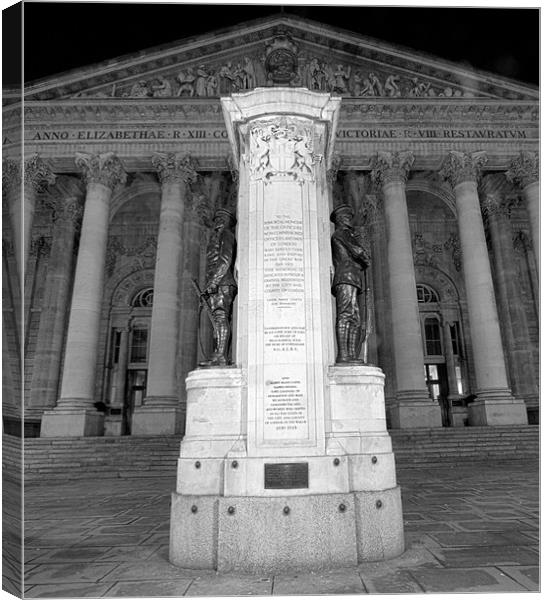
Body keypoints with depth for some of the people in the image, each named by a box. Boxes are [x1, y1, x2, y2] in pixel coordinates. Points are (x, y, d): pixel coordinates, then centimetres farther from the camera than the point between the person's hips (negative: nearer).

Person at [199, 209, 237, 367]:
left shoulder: (226, 233, 5)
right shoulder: (216, 237, 33)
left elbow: (226, 259, -10)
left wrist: (213, 281, -19)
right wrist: (210, 285, 16)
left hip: (222, 283, -9)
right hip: (216, 285, 9)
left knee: (221, 318, -18)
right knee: (218, 320, 0)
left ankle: (221, 356, -25)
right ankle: (218, 357, -4)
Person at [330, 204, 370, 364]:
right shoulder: (341, 233, 6)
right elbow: (358, 251, -4)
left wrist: (362, 261, 11)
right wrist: (366, 259, 15)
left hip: (351, 282, 10)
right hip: (346, 278, -10)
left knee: (355, 321, 1)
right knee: (345, 315, -19)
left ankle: (352, 356, -6)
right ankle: (343, 356, -26)